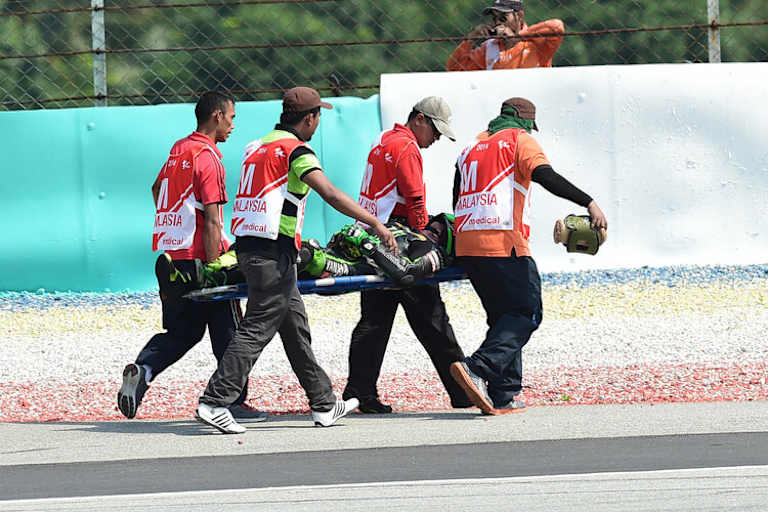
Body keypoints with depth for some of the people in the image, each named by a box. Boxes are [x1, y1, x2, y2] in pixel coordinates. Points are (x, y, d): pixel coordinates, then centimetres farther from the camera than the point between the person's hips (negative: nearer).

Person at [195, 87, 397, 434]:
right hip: (274, 252, -9)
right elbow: (330, 194, -20)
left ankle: (324, 405, 20)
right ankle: (214, 403, -13)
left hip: (248, 245, 9)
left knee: (295, 326, 14)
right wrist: (376, 224, -20)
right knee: (257, 329, -8)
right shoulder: (295, 150, -9)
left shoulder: (256, 147, 18)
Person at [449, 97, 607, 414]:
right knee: (526, 314, -3)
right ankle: (479, 369, -24)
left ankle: (504, 396, 3)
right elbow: (546, 176, -14)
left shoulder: (473, 146, 24)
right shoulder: (520, 140, 4)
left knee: (503, 316, 14)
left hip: (466, 245, 7)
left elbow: (458, 199, 24)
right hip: (504, 243, -7)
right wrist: (589, 203, -17)